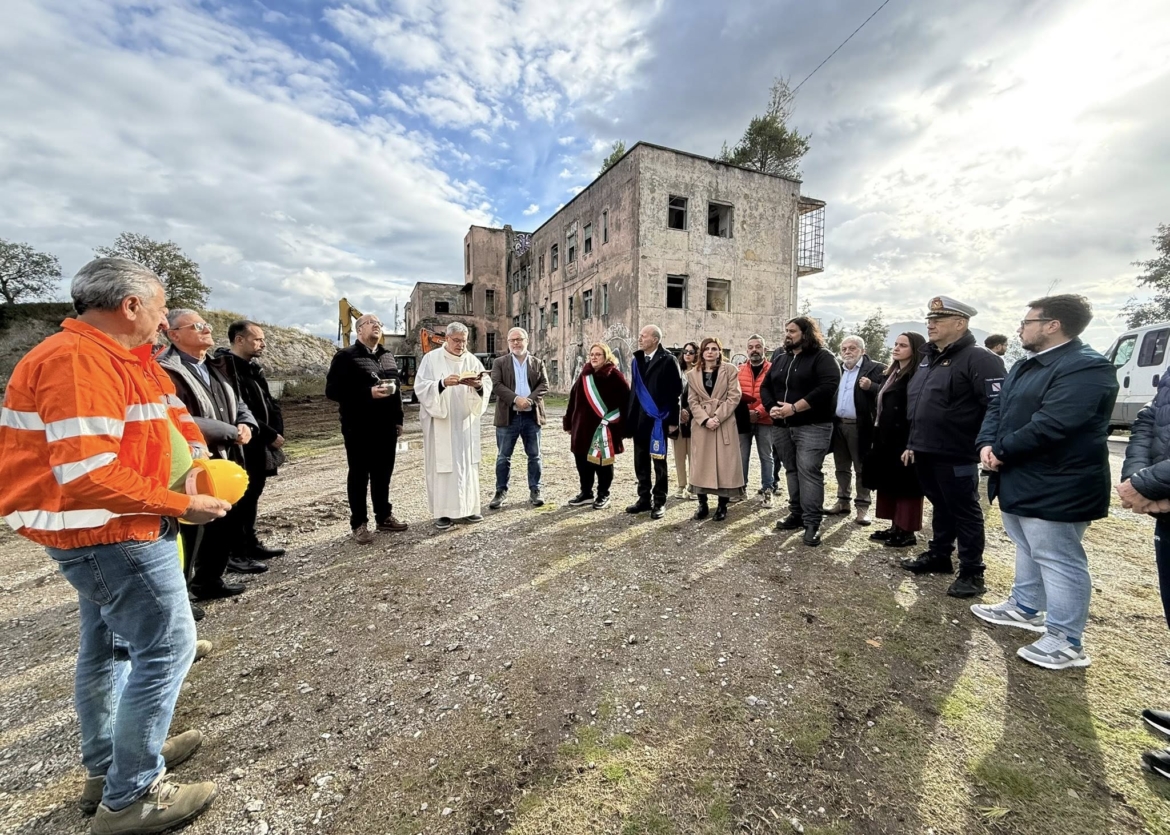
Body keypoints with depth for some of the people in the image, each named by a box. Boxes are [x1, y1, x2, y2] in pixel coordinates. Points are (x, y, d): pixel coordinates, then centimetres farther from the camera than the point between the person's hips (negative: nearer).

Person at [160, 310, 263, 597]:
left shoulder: (215, 368, 14)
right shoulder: (168, 372, -16)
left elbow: (238, 404, 18)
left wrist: (246, 426, -4)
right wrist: (232, 432, -15)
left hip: (223, 463, 9)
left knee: (223, 525, 18)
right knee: (191, 533, 1)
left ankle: (209, 580, 34)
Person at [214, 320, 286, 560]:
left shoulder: (253, 367, 13)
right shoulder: (225, 366, -15)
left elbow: (268, 403, 15)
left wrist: (276, 432, 0)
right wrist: (269, 434, -15)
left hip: (258, 446, 8)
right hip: (241, 447, -8)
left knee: (251, 496, 16)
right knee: (240, 498, 1)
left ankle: (249, 543, 28)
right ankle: (237, 551, 14)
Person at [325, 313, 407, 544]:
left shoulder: (388, 357, 16)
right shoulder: (346, 356, -4)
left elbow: (398, 388, 19)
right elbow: (332, 390, -12)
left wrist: (398, 420, 13)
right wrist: (368, 393, -22)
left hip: (386, 427, 6)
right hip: (359, 428, -6)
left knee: (383, 473, 13)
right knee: (359, 475, 3)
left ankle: (384, 516, 26)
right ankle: (358, 523, 13)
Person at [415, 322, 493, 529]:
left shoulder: (472, 360, 8)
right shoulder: (431, 358, -2)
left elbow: (488, 383, 0)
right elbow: (420, 387, -10)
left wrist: (479, 385, -23)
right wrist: (442, 383, -27)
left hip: (465, 422, 4)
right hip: (440, 423, -4)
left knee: (467, 463, 8)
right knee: (442, 464, -1)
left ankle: (467, 508, 18)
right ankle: (442, 512, 8)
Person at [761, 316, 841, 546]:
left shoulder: (821, 357, -4)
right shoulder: (780, 358, 16)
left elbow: (828, 386, -18)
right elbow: (765, 386, 16)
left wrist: (794, 408, -20)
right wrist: (771, 407, -5)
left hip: (812, 426, -6)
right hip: (782, 426, 7)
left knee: (809, 471, -10)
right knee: (792, 471, 12)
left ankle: (812, 523, -4)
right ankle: (796, 514, 23)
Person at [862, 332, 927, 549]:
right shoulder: (893, 373, 15)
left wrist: (909, 445, -23)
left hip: (903, 440, -9)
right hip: (886, 439, 9)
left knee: (904, 486, 0)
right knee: (889, 484, 14)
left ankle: (907, 531, 11)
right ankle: (895, 527, 24)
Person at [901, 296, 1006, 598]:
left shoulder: (978, 359, -12)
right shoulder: (929, 358, 15)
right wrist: (912, 443, 20)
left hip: (956, 455, -8)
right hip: (926, 452, 8)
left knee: (965, 512, 4)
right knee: (940, 507, 20)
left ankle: (971, 573, 16)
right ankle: (938, 555, 33)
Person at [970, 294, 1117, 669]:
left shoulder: (1087, 368, -19)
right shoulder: (1025, 366, 13)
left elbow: (1049, 426, -28)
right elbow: (997, 407, 10)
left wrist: (1002, 452, -15)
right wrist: (987, 444, -8)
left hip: (1055, 487, -10)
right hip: (1020, 480, 10)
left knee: (1058, 560, 0)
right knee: (1027, 549, 22)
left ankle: (1067, 641, 12)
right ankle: (1025, 608, 38)